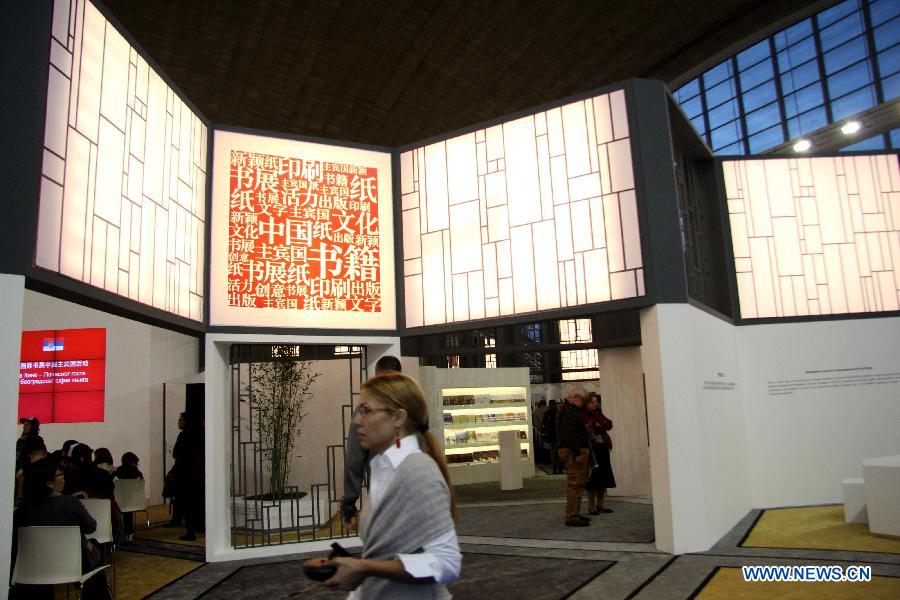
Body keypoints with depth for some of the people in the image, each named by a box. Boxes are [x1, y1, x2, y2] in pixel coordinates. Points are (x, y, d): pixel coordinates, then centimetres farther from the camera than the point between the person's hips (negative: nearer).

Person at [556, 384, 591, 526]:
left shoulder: (569, 409, 20)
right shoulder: (568, 410, -14)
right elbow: (569, 433, -22)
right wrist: (577, 453, -24)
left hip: (574, 451, 11)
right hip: (573, 451, -11)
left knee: (575, 484, 17)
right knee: (575, 484, -10)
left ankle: (574, 514, 25)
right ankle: (571, 517, -8)